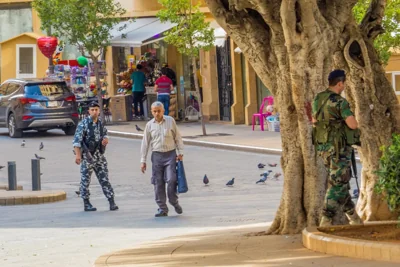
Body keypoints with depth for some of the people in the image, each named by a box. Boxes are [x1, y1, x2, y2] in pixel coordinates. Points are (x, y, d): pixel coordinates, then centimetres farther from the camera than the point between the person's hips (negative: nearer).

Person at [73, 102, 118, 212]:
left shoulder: (100, 123, 9)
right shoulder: (83, 124, -9)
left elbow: (104, 134, 24)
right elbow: (77, 140, -12)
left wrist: (105, 139, 0)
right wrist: (77, 154, -21)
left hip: (99, 155, 5)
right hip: (87, 156, -5)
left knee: (104, 178, 2)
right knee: (85, 180, 2)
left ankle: (112, 202, 1)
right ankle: (86, 204, 9)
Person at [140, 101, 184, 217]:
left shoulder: (170, 121, 1)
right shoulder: (149, 125, 5)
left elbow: (177, 137, 7)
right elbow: (145, 143, 8)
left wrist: (180, 152, 1)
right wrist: (143, 160, 6)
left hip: (170, 154, -2)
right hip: (157, 155, 2)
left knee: (171, 179, -13)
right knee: (158, 183, 1)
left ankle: (174, 202, 9)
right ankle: (162, 208, 9)